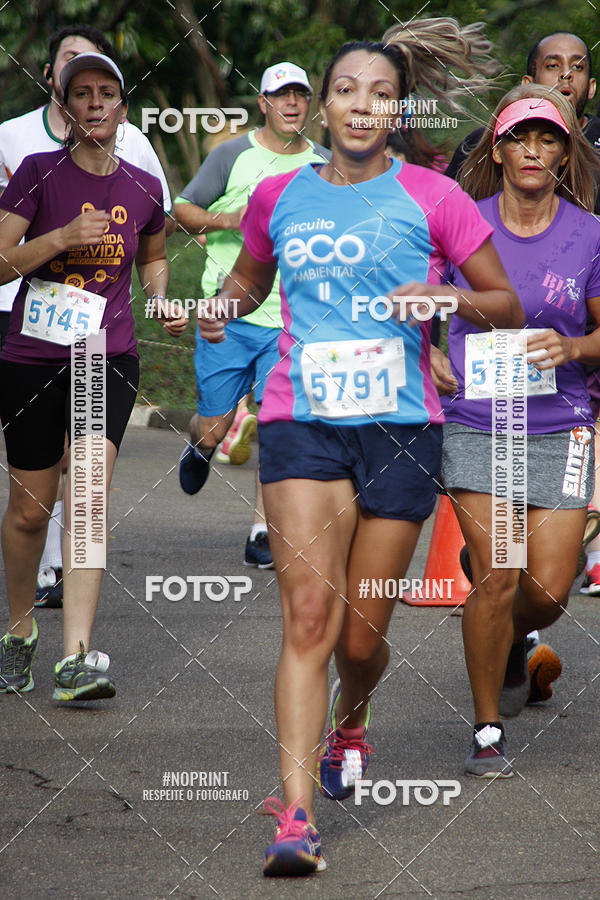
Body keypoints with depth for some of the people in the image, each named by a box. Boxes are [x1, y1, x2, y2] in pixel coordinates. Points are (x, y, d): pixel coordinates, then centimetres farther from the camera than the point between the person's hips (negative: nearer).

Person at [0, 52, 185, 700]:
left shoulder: (143, 188, 4)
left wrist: (162, 303, 5)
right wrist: (62, 237, -21)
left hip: (108, 359, 1)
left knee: (89, 492, -18)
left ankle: (76, 659, -26)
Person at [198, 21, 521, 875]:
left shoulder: (431, 197, 1)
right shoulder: (277, 196, 8)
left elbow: (508, 305, 6)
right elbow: (250, 275, 28)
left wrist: (450, 297, -14)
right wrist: (222, 308, 6)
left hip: (400, 427, 0)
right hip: (302, 422, 1)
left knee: (362, 636, 5)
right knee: (310, 612, -15)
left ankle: (351, 720, 42)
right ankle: (296, 813, -19)